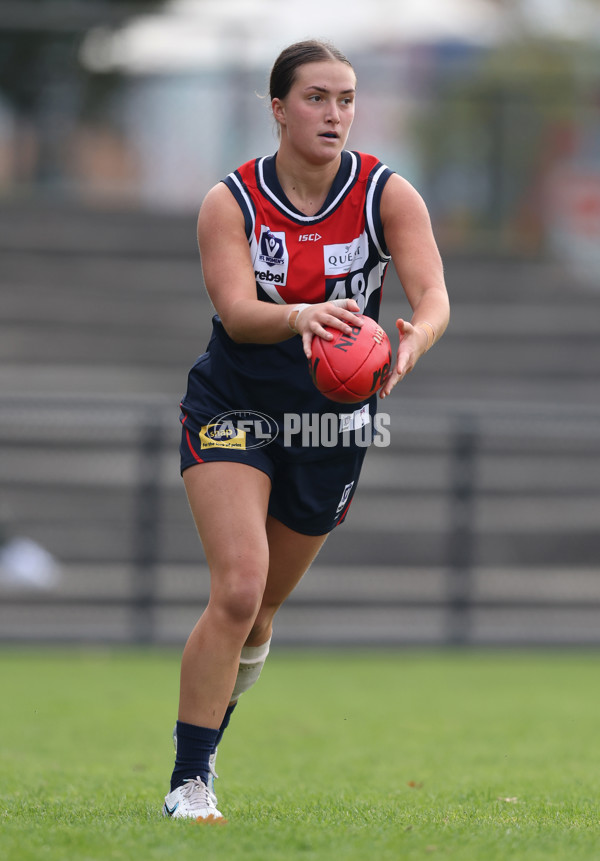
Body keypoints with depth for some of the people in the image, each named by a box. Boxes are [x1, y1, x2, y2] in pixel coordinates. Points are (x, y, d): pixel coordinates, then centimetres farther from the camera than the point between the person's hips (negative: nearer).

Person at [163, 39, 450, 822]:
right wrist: (300, 317, -47)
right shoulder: (231, 202, -13)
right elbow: (236, 311, -26)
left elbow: (434, 296, -23)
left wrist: (413, 342, -46)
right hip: (233, 407, -2)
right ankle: (189, 785, -13)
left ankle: (201, 747, 40)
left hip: (334, 419, 3)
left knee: (260, 611, 15)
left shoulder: (387, 194, -11)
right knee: (238, 589, -21)